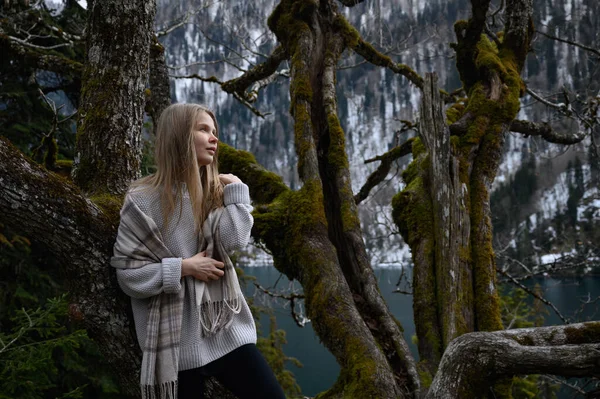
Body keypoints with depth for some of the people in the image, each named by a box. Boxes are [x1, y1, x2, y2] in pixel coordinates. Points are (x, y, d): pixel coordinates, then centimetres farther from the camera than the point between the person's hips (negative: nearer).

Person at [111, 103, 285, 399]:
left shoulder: (214, 192, 8)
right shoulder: (144, 200, -6)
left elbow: (233, 240, -9)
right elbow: (126, 272, -7)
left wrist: (236, 192, -5)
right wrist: (183, 267, -14)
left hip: (225, 330, 4)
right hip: (177, 339, -4)